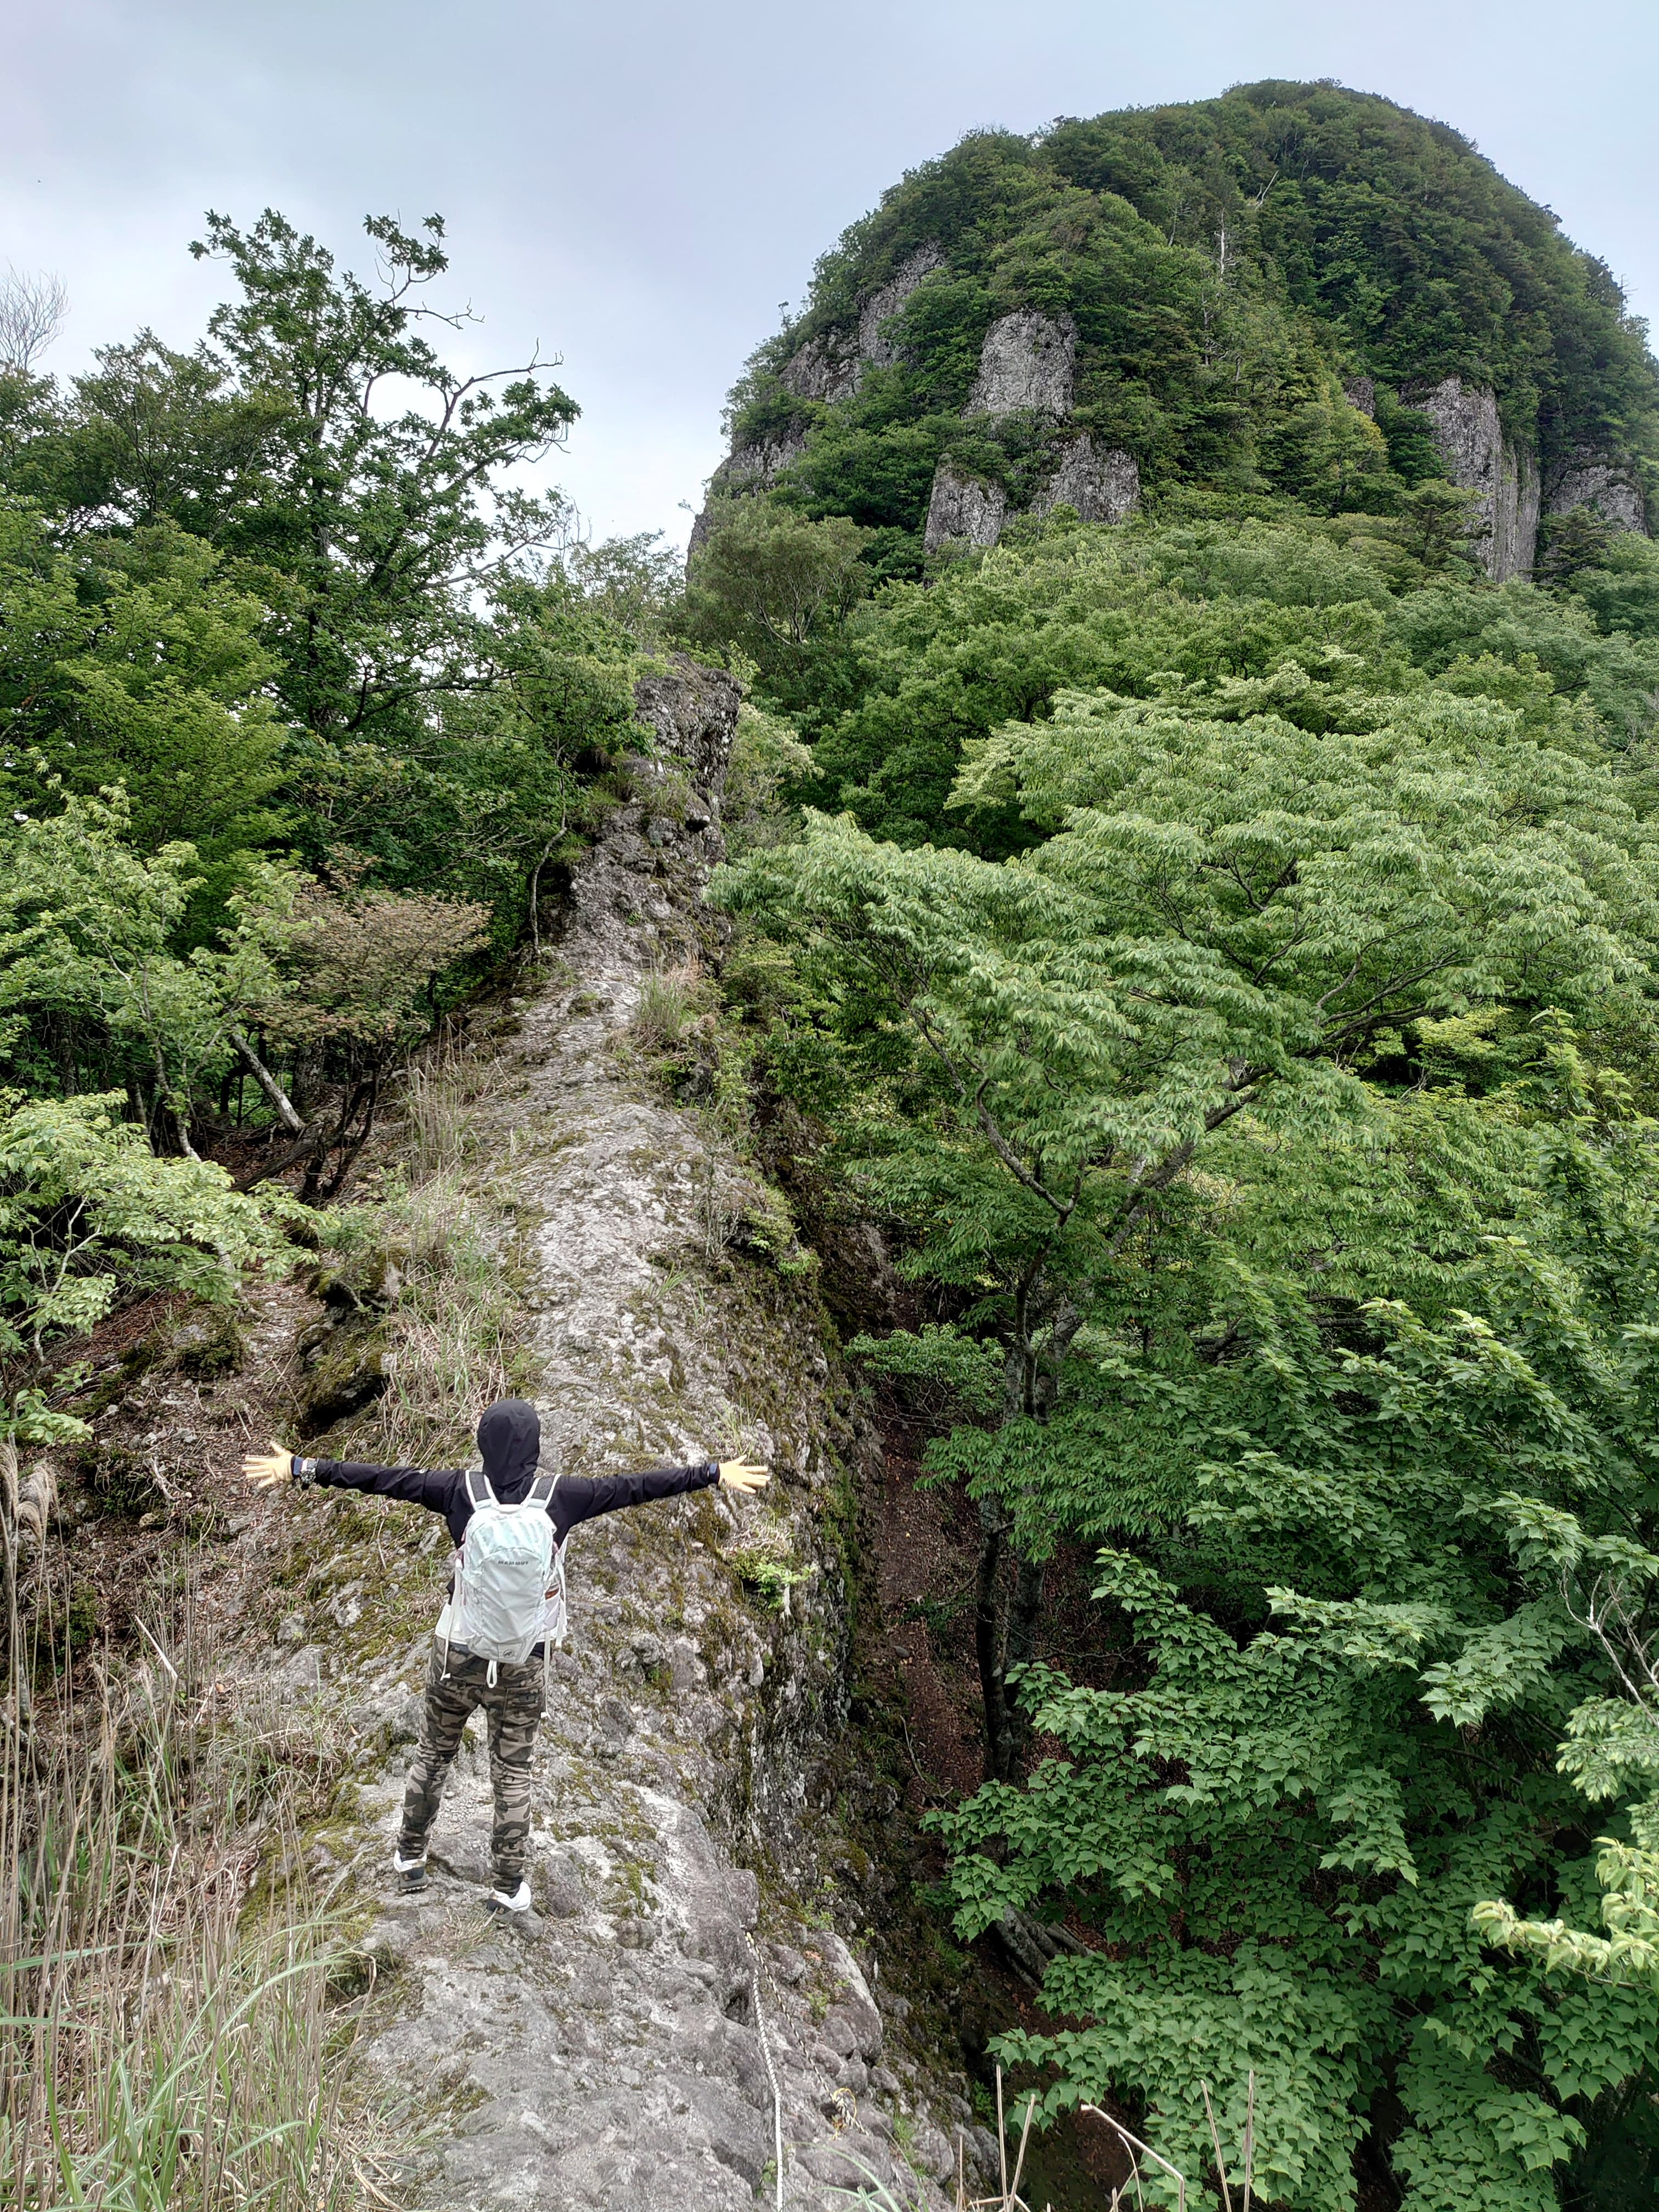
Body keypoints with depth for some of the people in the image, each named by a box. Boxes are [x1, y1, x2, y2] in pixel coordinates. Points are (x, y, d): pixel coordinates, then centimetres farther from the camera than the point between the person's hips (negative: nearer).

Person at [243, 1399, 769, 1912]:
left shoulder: (461, 1491, -15)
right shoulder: (560, 1497, -15)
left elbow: (384, 1479, -10)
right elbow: (636, 1487, -8)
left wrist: (302, 1469, -2)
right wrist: (713, 1474, 1)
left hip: (457, 1657, 0)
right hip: (525, 1665, 0)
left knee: (433, 1755, 25)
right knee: (513, 1774, 17)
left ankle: (410, 1857, 41)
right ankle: (509, 1887, 27)